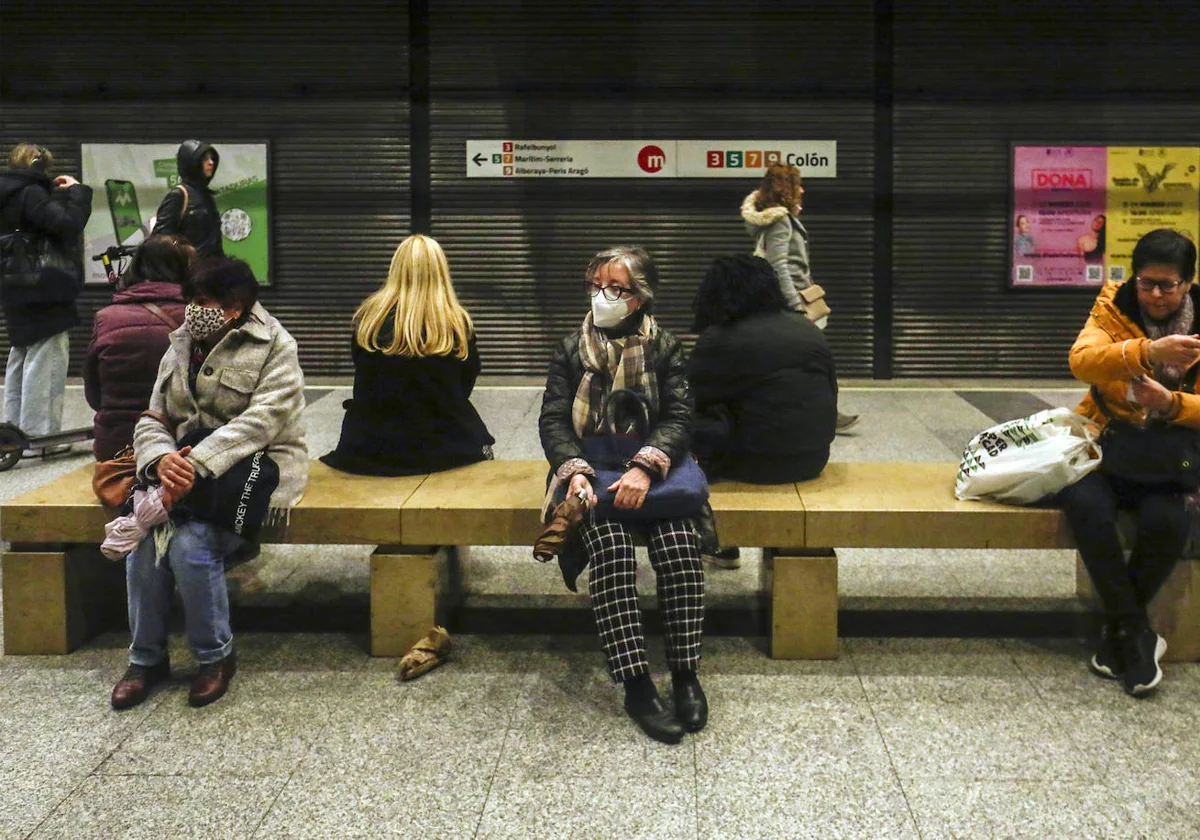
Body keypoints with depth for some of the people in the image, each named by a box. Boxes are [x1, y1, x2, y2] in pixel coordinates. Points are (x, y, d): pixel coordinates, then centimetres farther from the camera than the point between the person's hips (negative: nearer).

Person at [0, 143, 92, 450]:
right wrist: (75, 191, -11)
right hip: (44, 291, -10)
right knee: (45, 360, -6)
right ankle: (37, 435, -6)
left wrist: (58, 194, 8)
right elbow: (67, 223, -24)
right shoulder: (31, 194, -16)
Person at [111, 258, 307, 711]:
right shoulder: (181, 347, 12)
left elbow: (260, 421, -19)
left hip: (253, 470, -5)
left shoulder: (274, 348, -6)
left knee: (190, 541, -29)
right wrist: (161, 457, -17)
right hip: (186, 468, 5)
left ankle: (216, 656, -6)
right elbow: (152, 419, 8)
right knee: (144, 538, -24)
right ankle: (146, 658, -4)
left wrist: (197, 465, -30)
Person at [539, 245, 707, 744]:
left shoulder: (664, 348, 7)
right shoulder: (571, 351, 10)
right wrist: (574, 470, -18)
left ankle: (685, 674, -20)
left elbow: (679, 417, -4)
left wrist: (645, 468, -23)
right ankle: (636, 685, -31)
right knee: (610, 547, -30)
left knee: (679, 543, -29)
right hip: (590, 470, 0)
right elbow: (553, 420, 3)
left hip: (651, 470, 0)